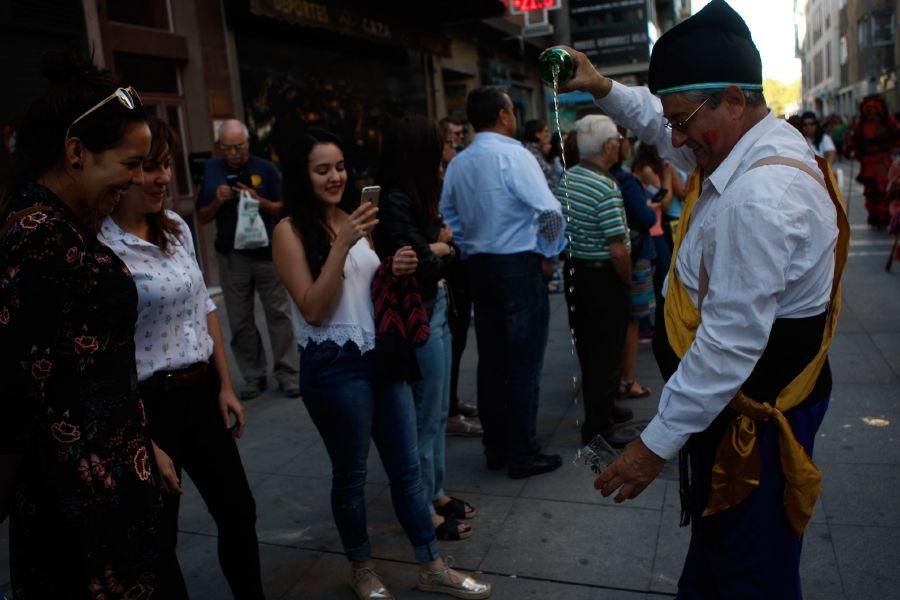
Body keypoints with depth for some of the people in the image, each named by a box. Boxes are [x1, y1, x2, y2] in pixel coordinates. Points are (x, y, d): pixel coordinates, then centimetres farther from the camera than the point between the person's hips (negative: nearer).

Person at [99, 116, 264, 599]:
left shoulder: (176, 228, 4)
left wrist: (225, 385, 11)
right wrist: (146, 445, -17)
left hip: (200, 392, 7)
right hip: (147, 404, -7)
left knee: (238, 511, 18)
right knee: (159, 538, 13)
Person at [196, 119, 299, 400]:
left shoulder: (266, 169, -2)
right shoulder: (210, 171, 4)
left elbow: (283, 210, 0)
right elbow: (202, 217, 8)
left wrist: (260, 201, -18)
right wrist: (217, 201, -12)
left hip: (267, 252, -2)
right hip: (231, 256, 2)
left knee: (279, 314, 0)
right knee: (240, 320, 6)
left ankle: (286, 374, 7)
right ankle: (254, 376, 16)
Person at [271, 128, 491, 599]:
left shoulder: (352, 220, 10)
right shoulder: (290, 231, -9)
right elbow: (313, 310, -16)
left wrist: (397, 270, -3)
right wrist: (343, 245, -23)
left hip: (381, 355, 6)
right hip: (334, 366, -6)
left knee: (407, 468, 12)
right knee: (350, 474, 10)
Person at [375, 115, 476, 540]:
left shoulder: (414, 196, 10)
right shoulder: (395, 201, -19)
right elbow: (418, 262, -22)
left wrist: (438, 245, -11)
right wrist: (440, 249, -3)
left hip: (435, 310, 9)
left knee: (438, 412, 18)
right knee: (425, 417, 3)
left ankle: (435, 492, 33)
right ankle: (423, 510, 19)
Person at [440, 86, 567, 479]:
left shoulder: (458, 164, 8)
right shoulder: (513, 156, -12)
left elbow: (449, 218, 11)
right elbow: (550, 212, -18)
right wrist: (548, 252, -2)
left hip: (479, 268, 7)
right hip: (518, 266, -7)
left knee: (490, 359, 13)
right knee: (524, 363, 1)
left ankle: (495, 447, 23)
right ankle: (522, 455, 10)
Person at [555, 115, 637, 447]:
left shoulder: (565, 179, 4)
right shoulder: (606, 188, -21)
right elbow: (617, 249, -22)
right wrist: (628, 280, -8)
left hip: (574, 270, 8)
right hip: (603, 277, -8)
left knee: (588, 348, 19)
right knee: (605, 352, 3)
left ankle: (604, 407, 37)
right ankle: (597, 427, 12)